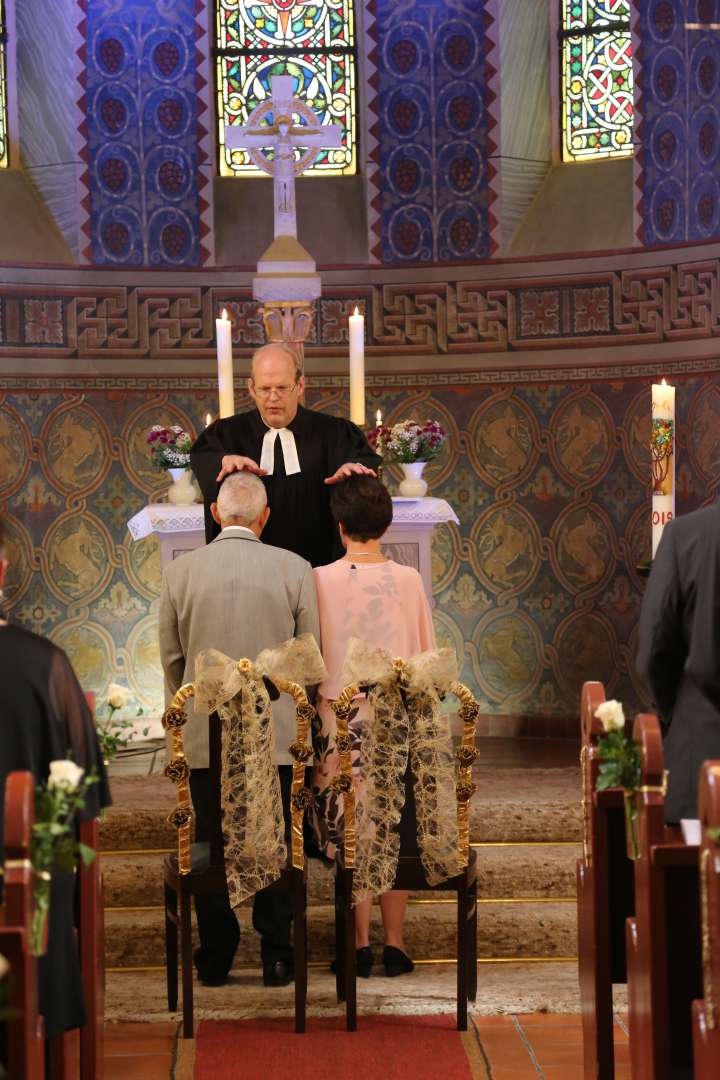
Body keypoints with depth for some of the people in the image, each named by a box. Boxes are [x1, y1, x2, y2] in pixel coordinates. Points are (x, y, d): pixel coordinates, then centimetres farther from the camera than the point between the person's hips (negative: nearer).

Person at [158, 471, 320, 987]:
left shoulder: (180, 571, -2)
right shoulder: (294, 569, -6)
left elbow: (171, 659, 6)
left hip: (204, 733, 1)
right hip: (275, 731, -1)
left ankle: (215, 959, 15)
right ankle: (276, 957, 12)